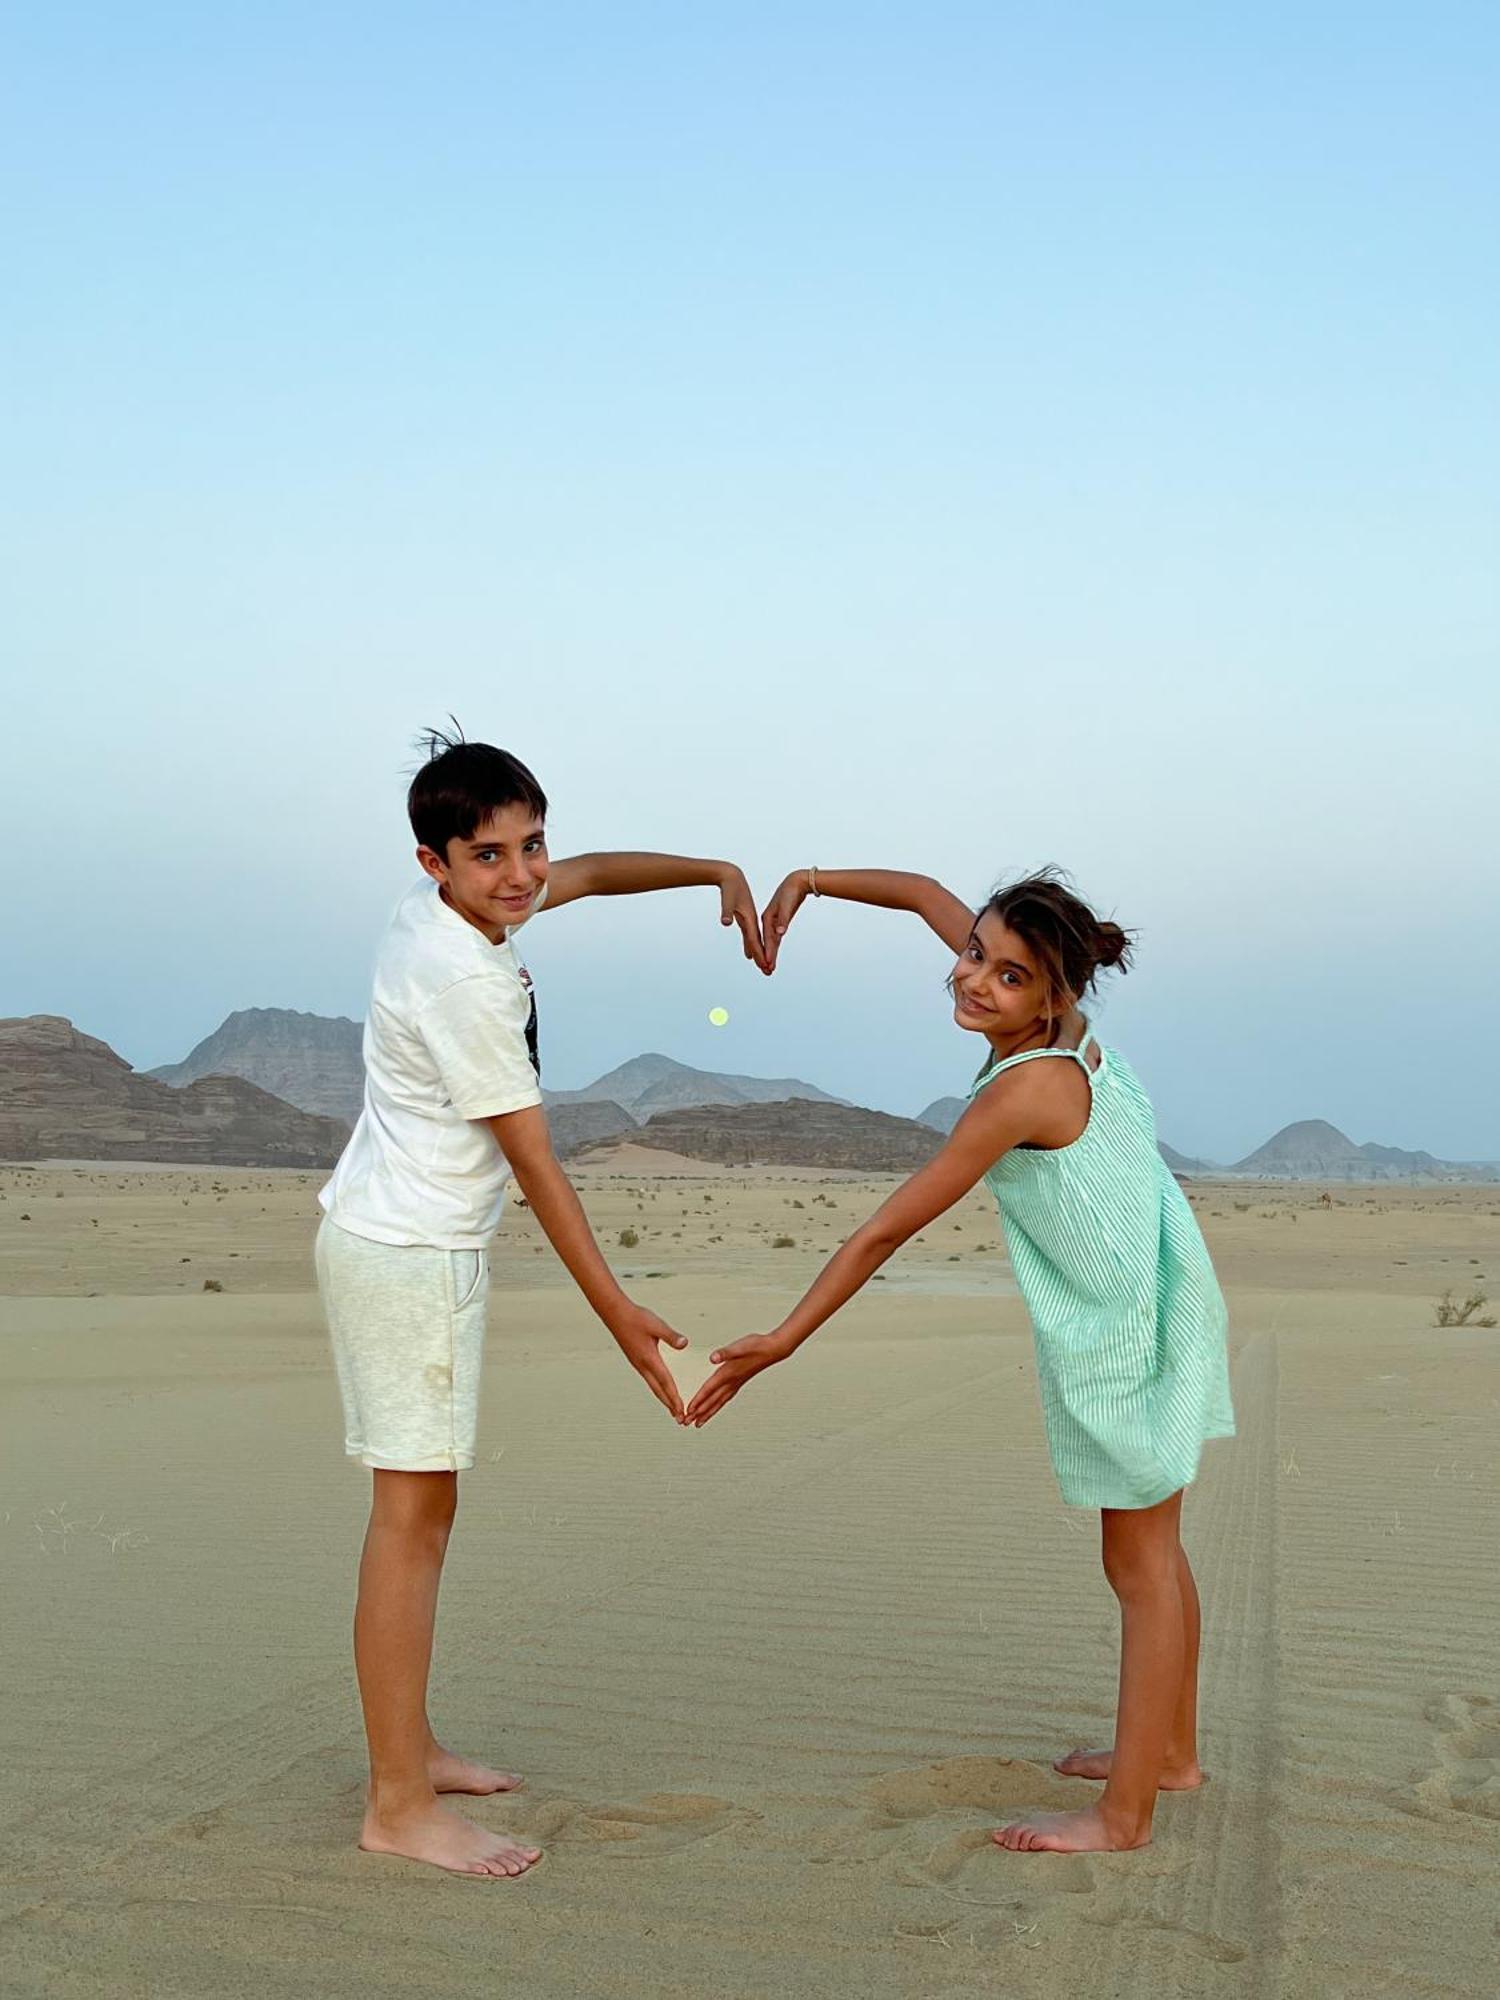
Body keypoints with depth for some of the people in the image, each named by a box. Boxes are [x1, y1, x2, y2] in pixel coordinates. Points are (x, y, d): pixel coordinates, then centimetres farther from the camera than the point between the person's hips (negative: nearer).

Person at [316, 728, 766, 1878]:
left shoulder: (445, 910, 3)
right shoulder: (463, 980, -23)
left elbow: (589, 875, 22)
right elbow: (533, 1164, -21)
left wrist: (716, 872, 11)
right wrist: (618, 1311, -17)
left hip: (413, 1245, 10)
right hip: (409, 1255, -10)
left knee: (428, 1502, 15)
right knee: (412, 1510, -7)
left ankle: (409, 1748, 26)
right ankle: (399, 1808, -1)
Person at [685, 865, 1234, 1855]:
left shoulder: (1025, 1089, -28)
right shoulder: (1063, 1023, -5)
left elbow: (883, 1233, -25)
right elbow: (931, 894, 10)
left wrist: (781, 1341, -20)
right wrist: (815, 881, 8)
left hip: (1128, 1333, -9)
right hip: (1143, 1314, 9)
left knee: (1141, 1564, 1)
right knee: (1153, 1551, 20)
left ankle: (1125, 1814, 13)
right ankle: (1172, 1752, 36)